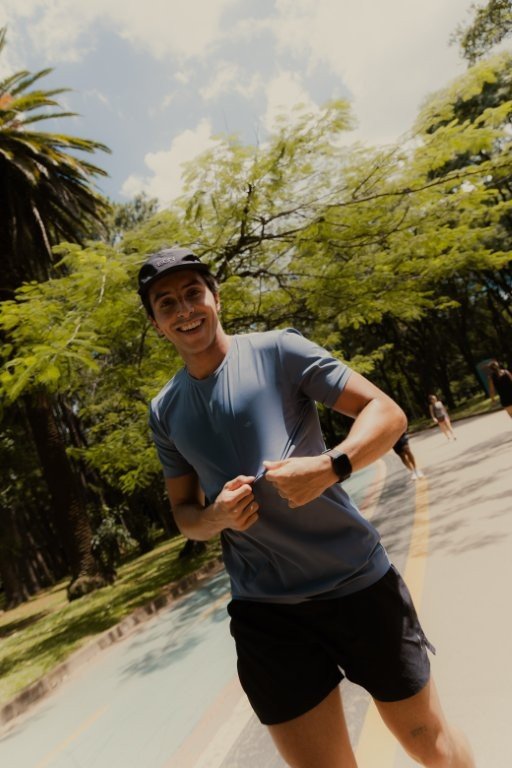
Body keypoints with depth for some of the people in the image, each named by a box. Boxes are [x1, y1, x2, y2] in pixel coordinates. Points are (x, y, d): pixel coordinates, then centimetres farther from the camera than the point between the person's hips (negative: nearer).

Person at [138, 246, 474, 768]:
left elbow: (386, 413, -8)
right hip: (263, 609, 3)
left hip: (356, 582, -2)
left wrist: (330, 466, -27)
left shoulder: (278, 351, -7)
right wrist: (214, 517, -10)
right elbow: (184, 512, 13)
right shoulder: (164, 412, 5)